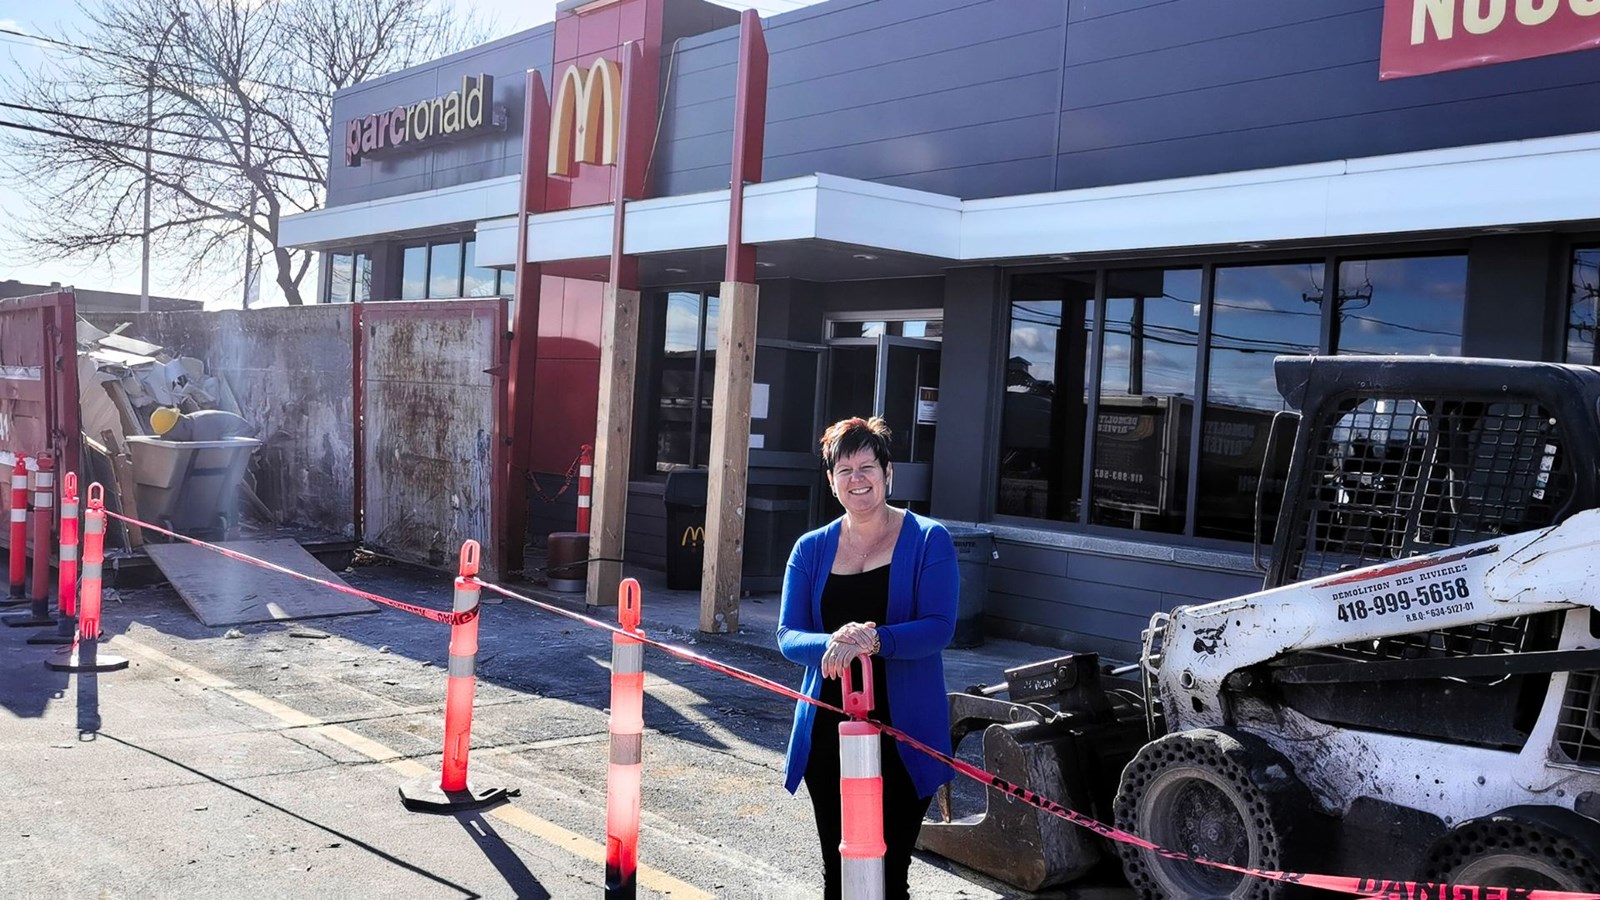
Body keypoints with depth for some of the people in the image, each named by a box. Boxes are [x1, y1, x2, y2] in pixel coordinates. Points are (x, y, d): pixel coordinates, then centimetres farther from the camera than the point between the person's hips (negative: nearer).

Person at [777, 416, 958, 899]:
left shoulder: (928, 540, -3)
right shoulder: (812, 549, 7)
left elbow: (939, 627, -13)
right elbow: (788, 635, 1)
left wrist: (874, 641, -30)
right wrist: (831, 646, -21)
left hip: (902, 732, -3)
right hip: (828, 729, 4)